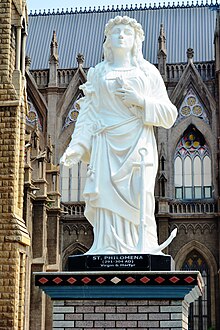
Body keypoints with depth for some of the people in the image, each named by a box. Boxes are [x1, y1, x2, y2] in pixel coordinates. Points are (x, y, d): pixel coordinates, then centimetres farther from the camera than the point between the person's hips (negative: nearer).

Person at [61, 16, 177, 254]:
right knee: (108, 197, -12)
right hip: (107, 145, 1)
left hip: (138, 144, -1)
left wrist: (141, 101, -7)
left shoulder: (148, 71, 15)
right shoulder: (98, 73, 18)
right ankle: (109, 252, -14)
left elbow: (169, 114, 10)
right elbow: (87, 115, 12)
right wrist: (76, 148, -1)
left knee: (138, 198, -14)